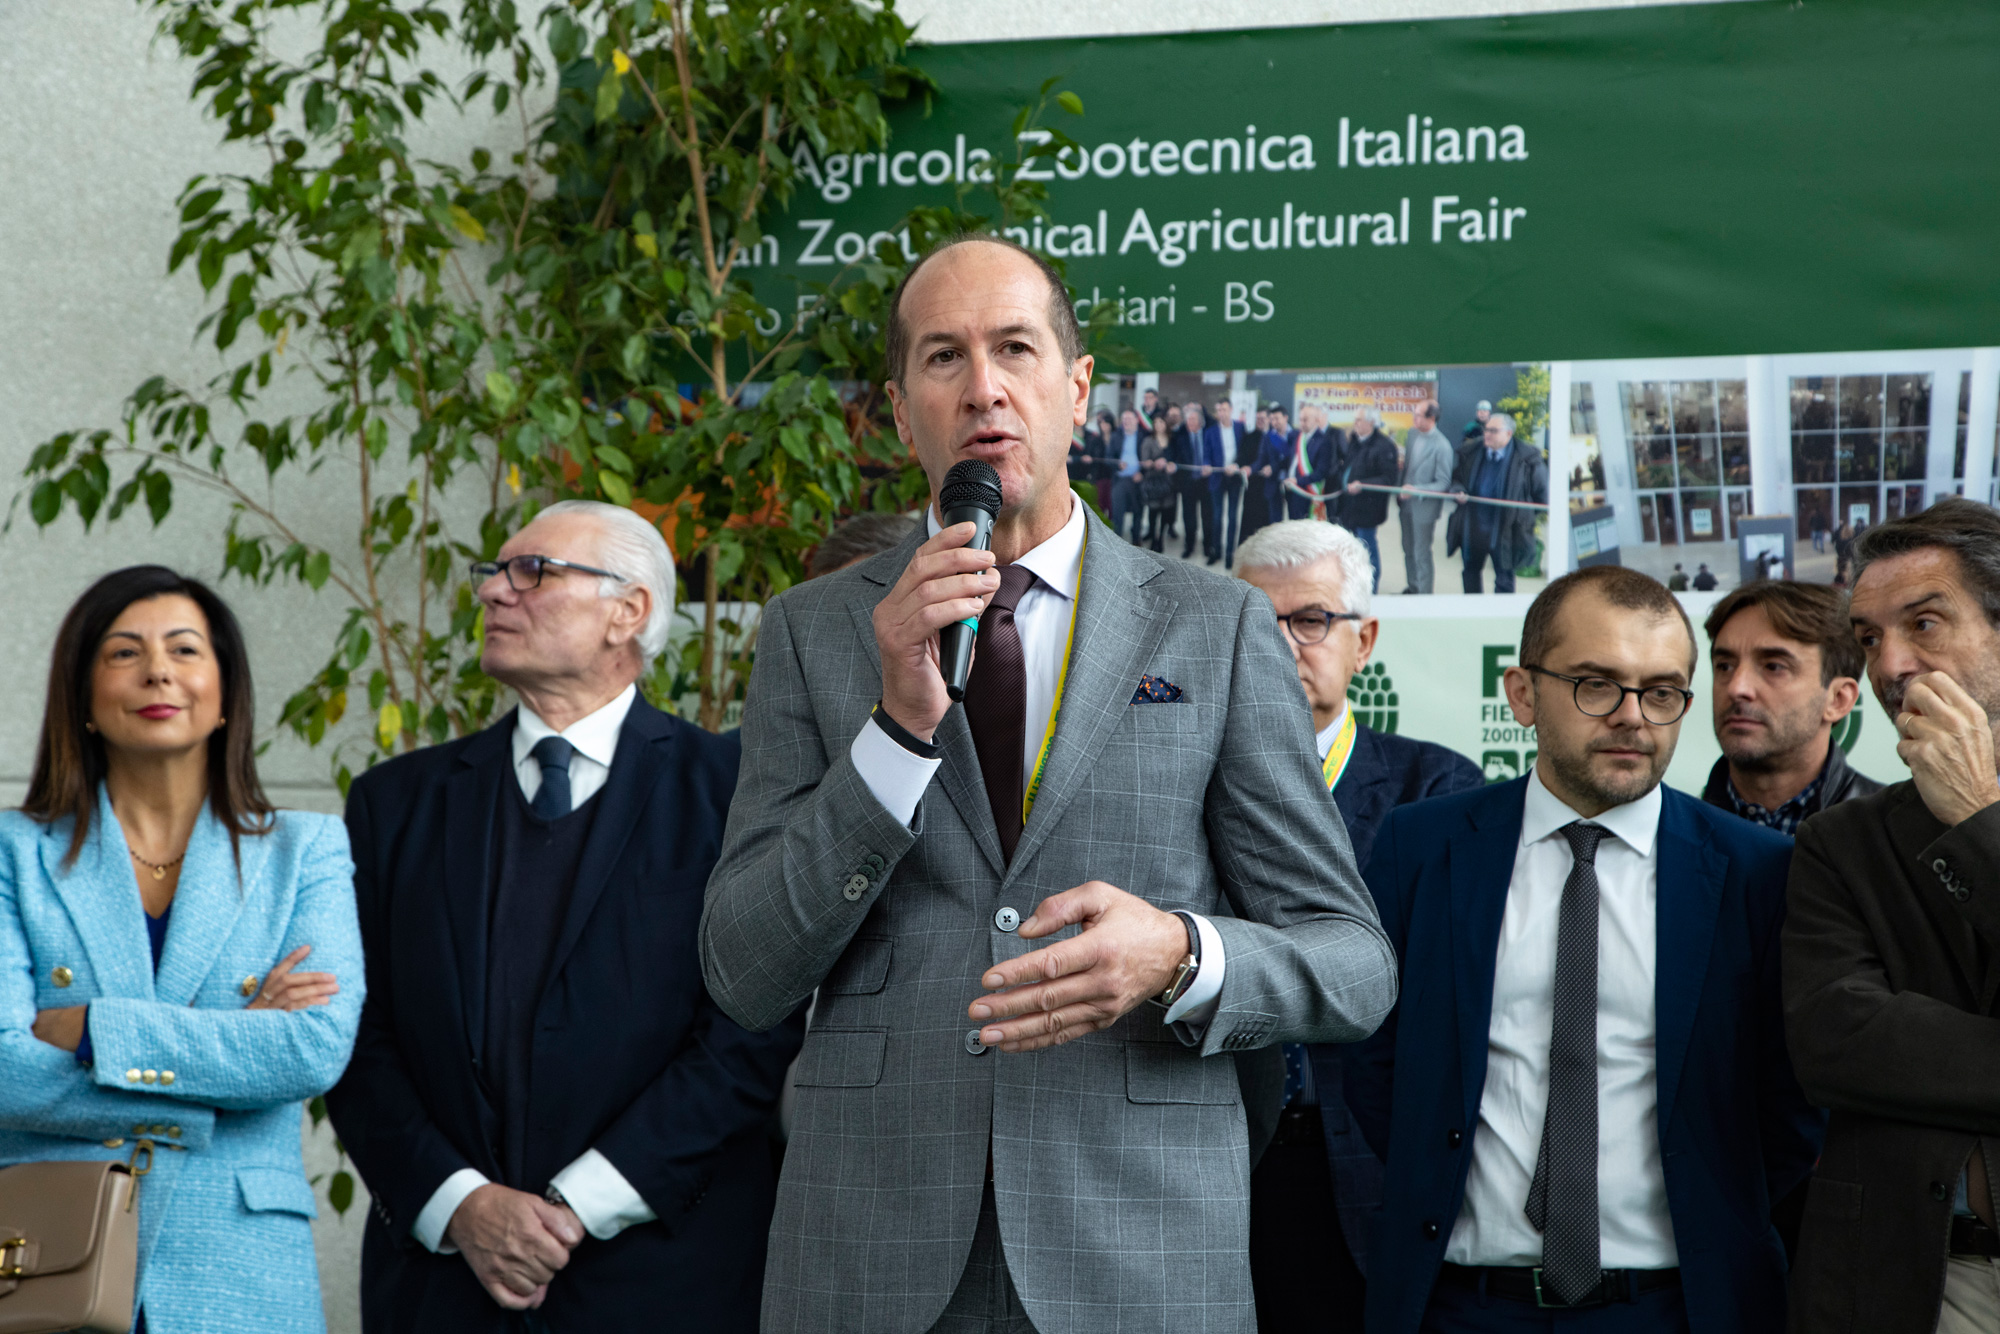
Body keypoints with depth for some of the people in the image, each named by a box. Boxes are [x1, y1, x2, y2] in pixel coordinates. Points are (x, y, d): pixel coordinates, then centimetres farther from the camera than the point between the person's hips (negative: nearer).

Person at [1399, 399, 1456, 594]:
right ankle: (1411, 588, 33)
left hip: (1424, 506, -7)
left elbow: (1444, 483, -17)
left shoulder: (1442, 446, -19)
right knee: (1408, 550, 18)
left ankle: (1424, 593, 12)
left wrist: (1416, 490, -26)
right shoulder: (1411, 434, 2)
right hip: (1407, 502, 7)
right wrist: (1401, 494, 6)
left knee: (1422, 554, 1)